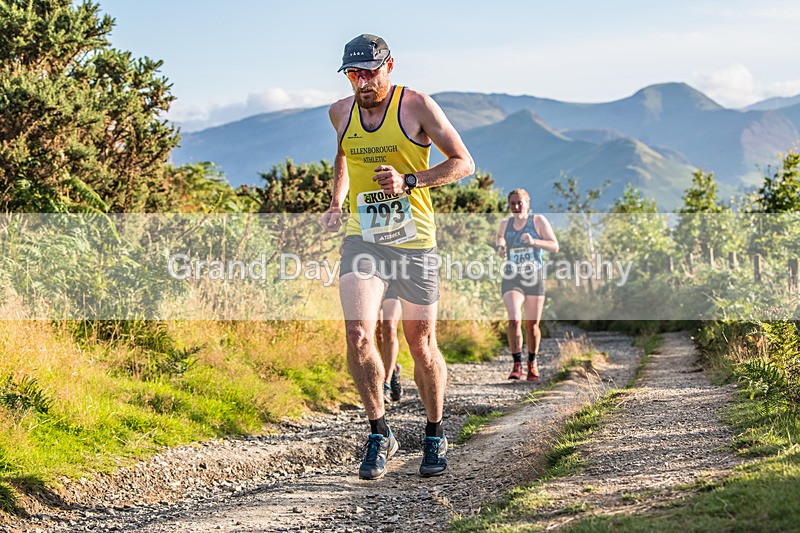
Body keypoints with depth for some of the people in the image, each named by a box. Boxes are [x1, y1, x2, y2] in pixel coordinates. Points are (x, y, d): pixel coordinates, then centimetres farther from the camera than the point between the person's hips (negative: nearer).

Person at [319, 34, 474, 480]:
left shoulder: (416, 105, -7)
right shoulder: (341, 113, 6)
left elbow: (464, 163, -5)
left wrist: (409, 181, -18)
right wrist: (336, 203, 14)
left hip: (414, 240, -2)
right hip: (362, 238, 2)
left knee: (421, 344, 5)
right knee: (358, 334, -16)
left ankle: (436, 436, 26)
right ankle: (380, 434, 0)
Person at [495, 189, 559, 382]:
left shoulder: (538, 221, -4)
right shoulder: (505, 224, 5)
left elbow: (555, 246, -8)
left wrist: (533, 241, -23)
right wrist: (500, 246, 6)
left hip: (534, 279, -1)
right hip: (511, 280, 1)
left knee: (532, 326, 6)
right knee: (514, 320, -20)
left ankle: (533, 362, 31)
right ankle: (517, 365, -12)